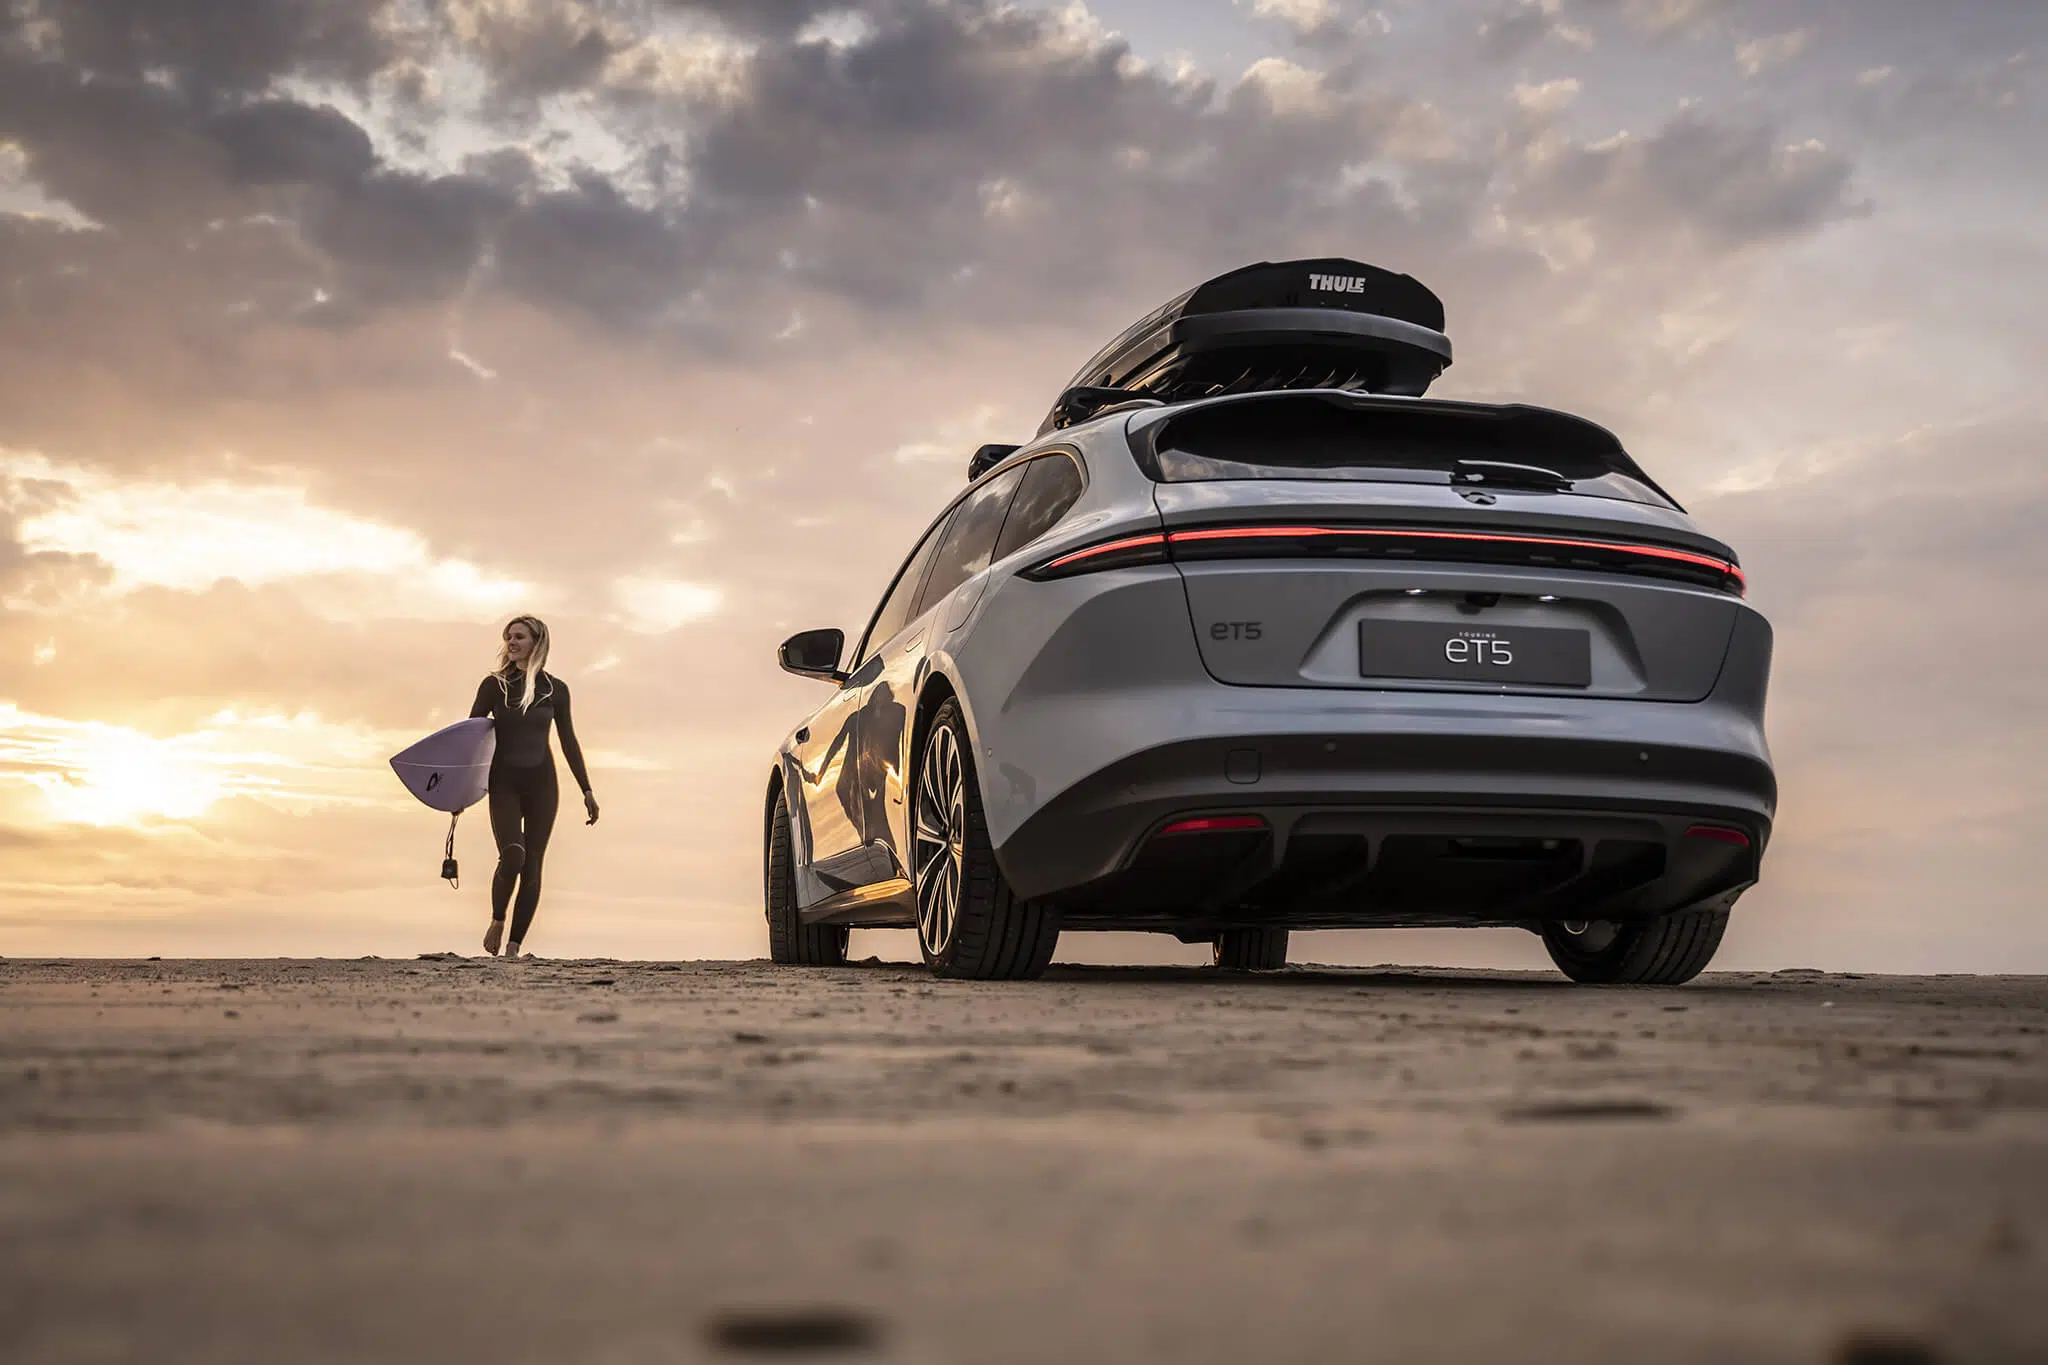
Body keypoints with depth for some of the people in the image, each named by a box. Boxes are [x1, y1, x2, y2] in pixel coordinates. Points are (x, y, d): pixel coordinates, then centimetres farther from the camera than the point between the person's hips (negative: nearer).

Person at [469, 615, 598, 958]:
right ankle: (497, 921, 5)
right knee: (512, 856, -21)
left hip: (542, 783, 2)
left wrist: (587, 791, 8)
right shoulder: (495, 685, 0)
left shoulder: (555, 689, 4)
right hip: (504, 782, -2)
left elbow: (569, 742, 10)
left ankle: (514, 946, 4)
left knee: (532, 865, -2)